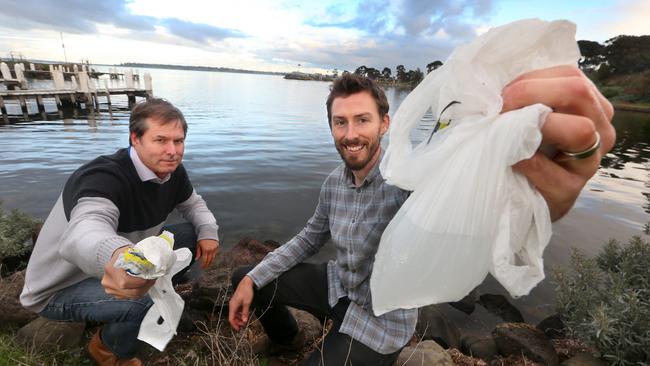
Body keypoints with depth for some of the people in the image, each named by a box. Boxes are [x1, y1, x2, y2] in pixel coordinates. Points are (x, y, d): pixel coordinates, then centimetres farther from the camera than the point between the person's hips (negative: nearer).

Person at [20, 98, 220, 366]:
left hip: (119, 263, 7)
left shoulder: (171, 171, -11)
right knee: (144, 302, -32)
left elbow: (193, 203, 6)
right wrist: (115, 255, -76)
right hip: (62, 288, -6)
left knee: (189, 236, -5)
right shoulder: (103, 177, -33)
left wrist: (208, 230, -15)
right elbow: (83, 231, -52)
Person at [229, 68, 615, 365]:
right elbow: (311, 237, 7)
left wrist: (545, 197, -74)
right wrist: (251, 279, 0)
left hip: (382, 317, -6)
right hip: (337, 287, 6)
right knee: (247, 279, 8)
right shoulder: (334, 182, -5)